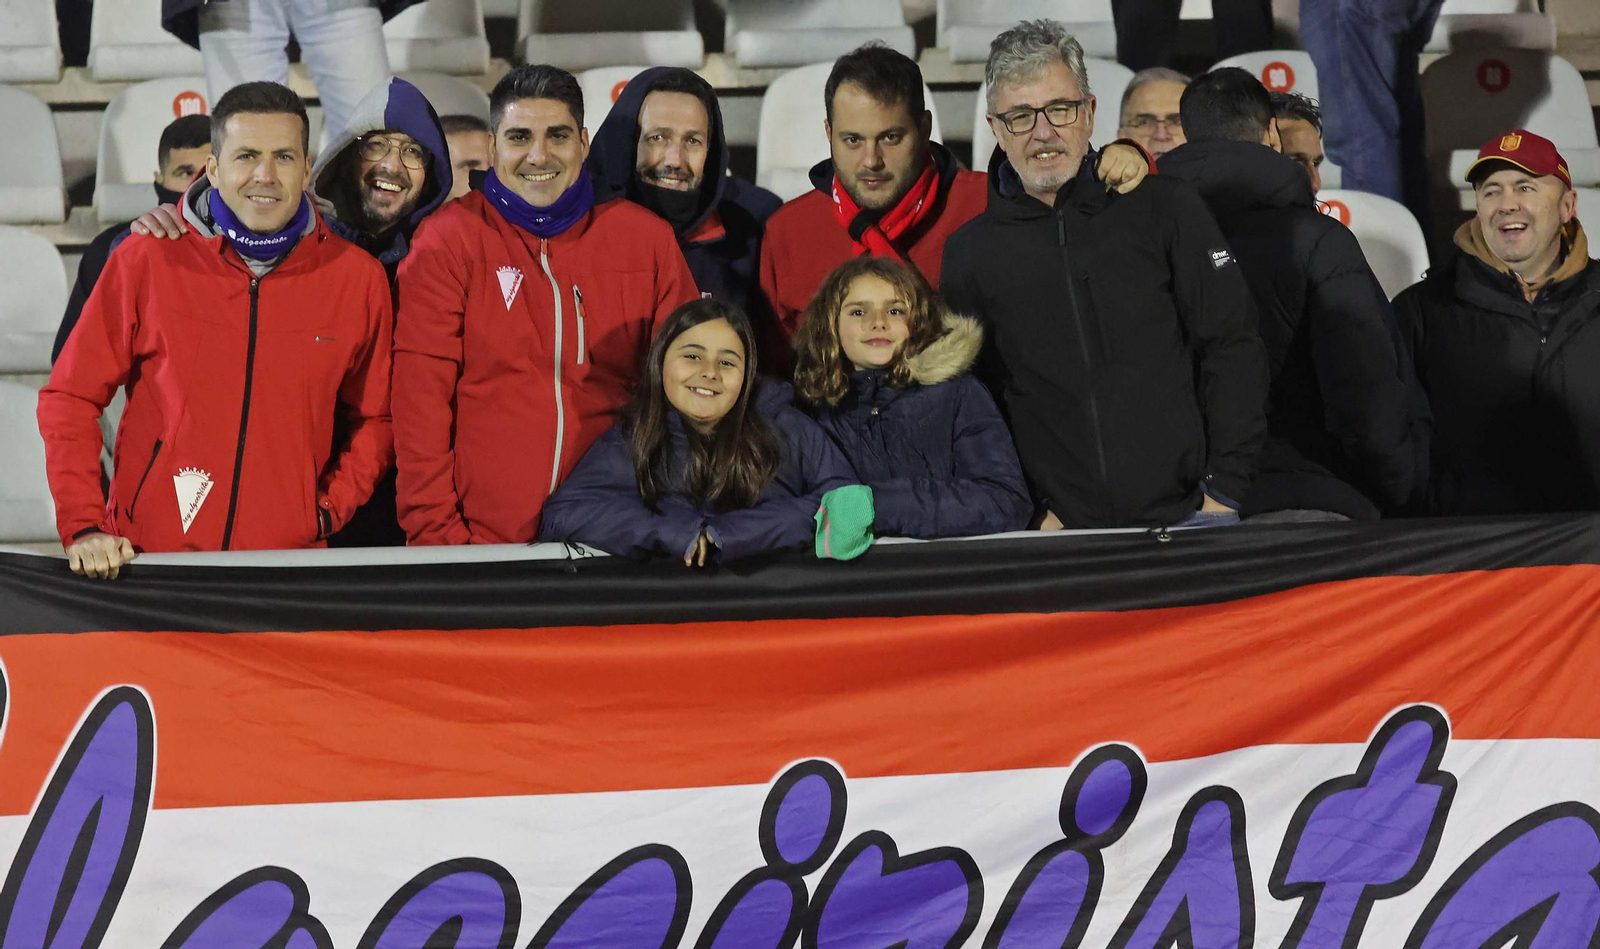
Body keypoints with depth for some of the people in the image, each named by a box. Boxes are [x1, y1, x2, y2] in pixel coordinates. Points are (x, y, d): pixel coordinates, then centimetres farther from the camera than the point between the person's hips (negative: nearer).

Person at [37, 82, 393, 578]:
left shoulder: (358, 278, 3)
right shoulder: (145, 261, -1)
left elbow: (372, 417, 15)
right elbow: (70, 398, 3)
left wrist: (329, 511, 1)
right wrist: (83, 527, -6)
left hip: (288, 566, 1)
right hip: (147, 553, -1)